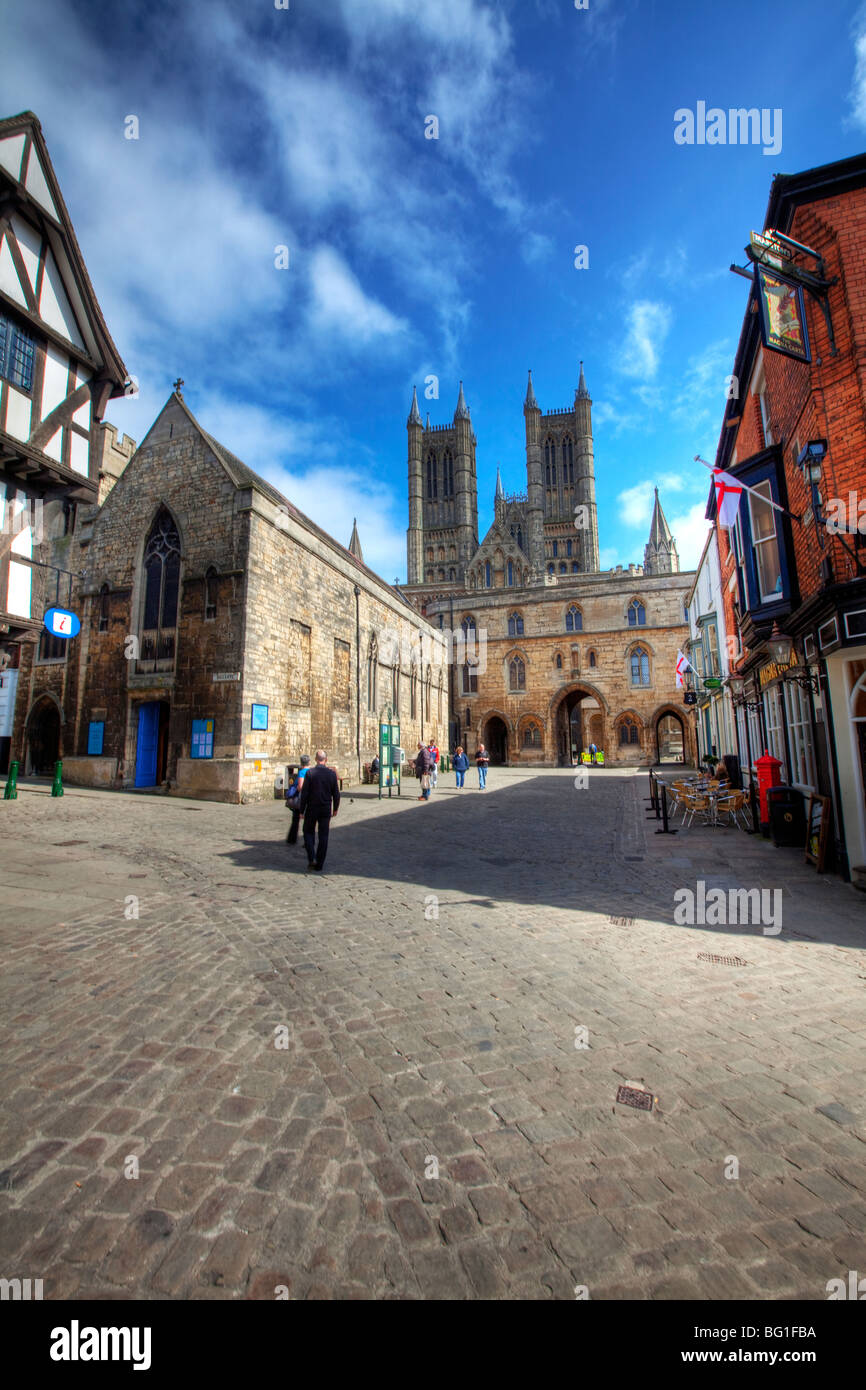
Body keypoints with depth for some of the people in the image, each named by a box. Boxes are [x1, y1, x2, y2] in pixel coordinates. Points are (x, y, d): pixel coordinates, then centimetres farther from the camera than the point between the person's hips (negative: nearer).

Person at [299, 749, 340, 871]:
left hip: (312, 809, -2)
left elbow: (304, 793, -10)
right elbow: (336, 793, 1)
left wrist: (302, 811, -2)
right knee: (323, 836, 9)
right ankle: (319, 864, 13)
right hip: (326, 810, 2)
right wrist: (335, 809, 13)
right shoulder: (332, 773, -4)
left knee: (308, 832, 15)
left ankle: (311, 858, 0)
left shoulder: (310, 773, -11)